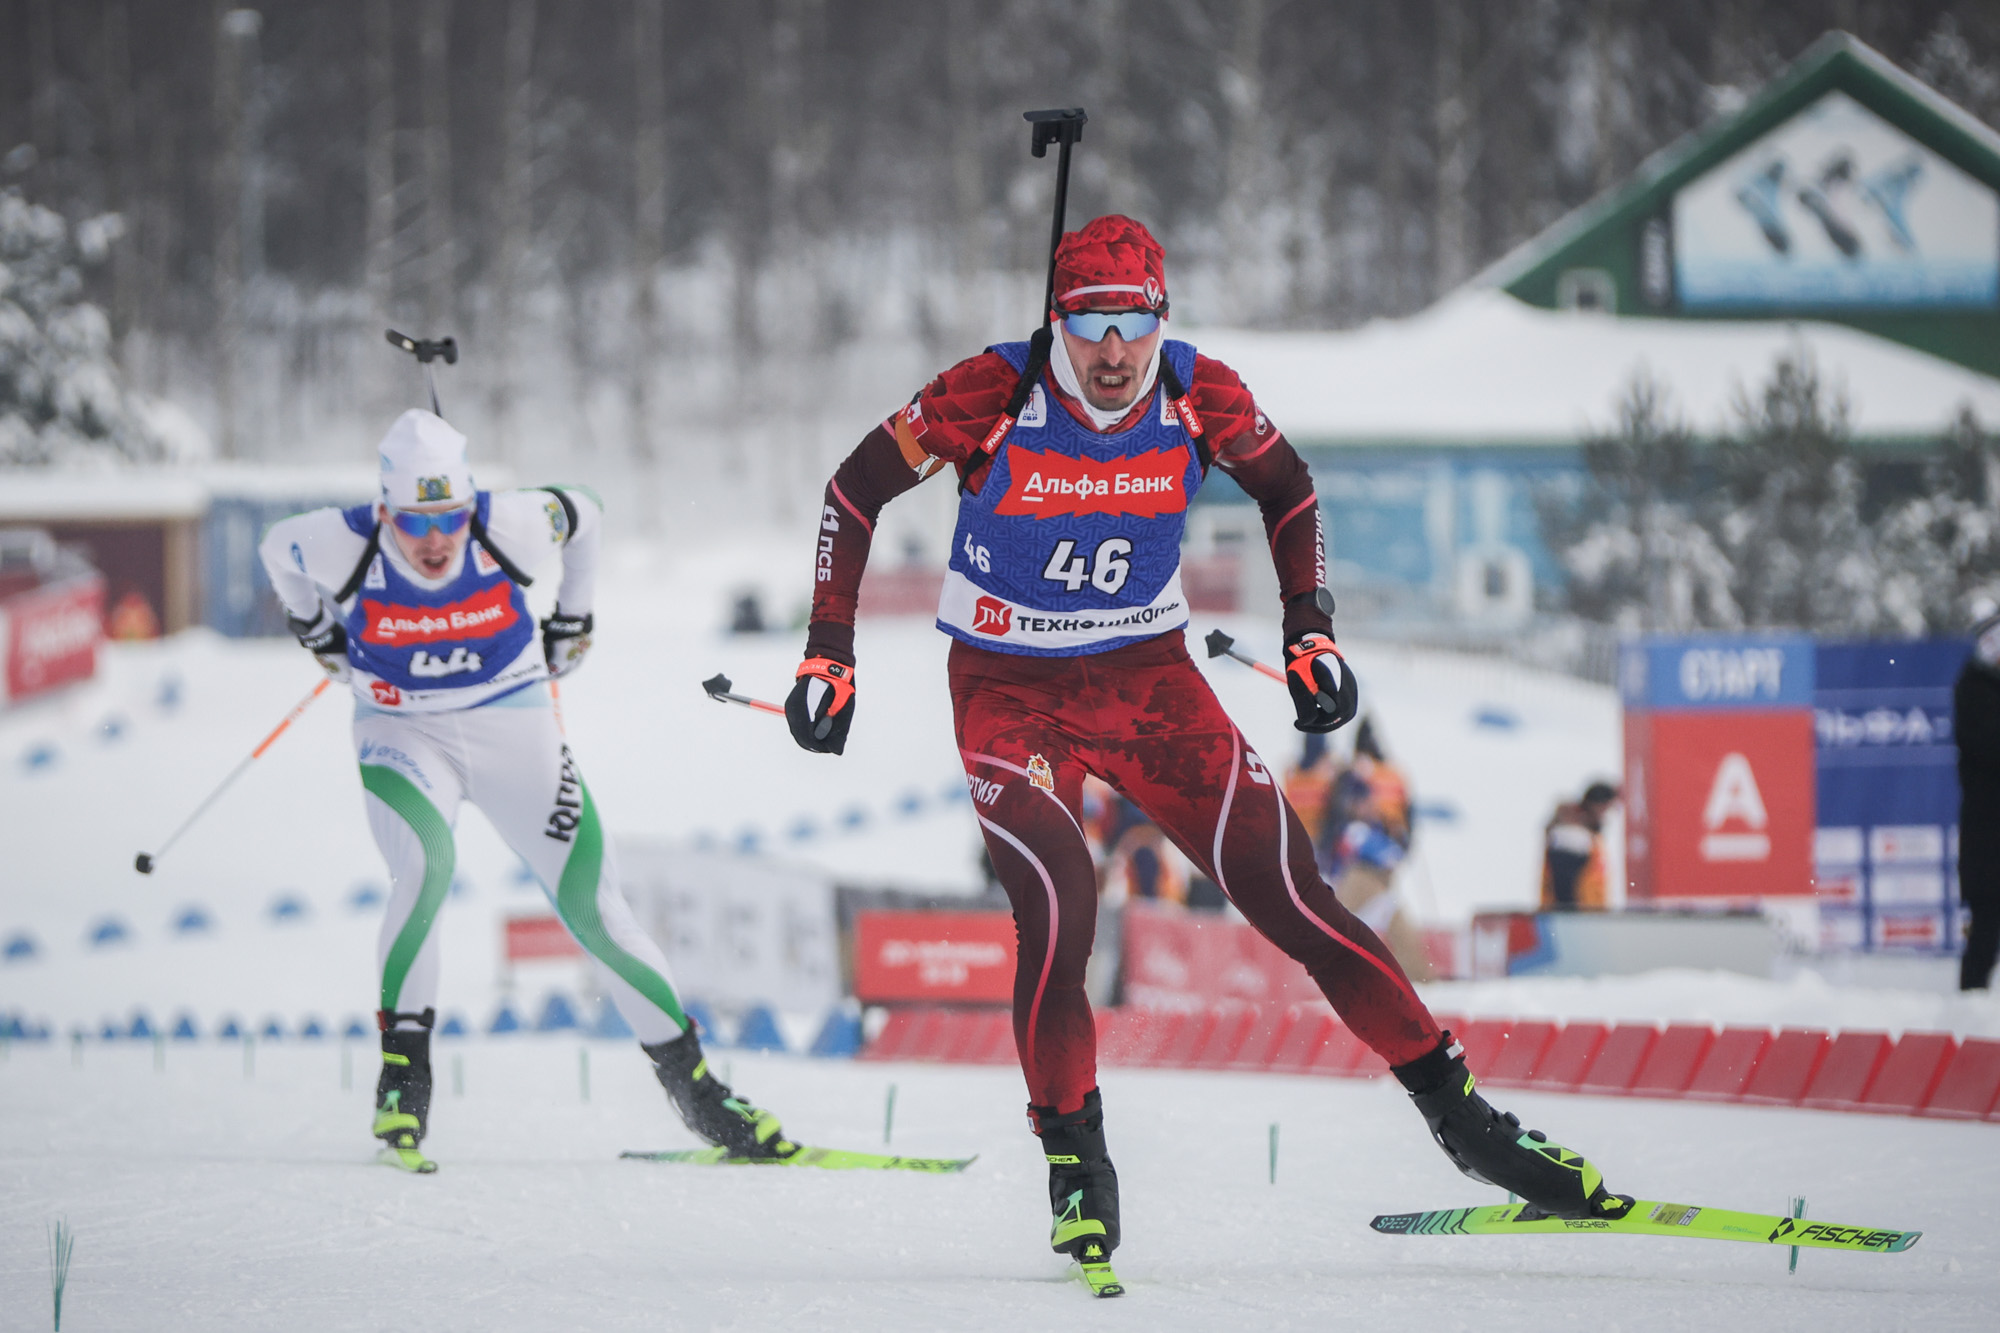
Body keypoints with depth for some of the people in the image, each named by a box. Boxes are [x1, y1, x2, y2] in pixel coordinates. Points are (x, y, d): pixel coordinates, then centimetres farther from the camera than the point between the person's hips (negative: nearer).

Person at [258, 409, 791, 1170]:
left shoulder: (508, 530, -21)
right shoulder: (344, 548, -22)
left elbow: (583, 516, 2)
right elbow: (276, 548, 1)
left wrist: (572, 619, 10)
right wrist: (320, 637, 12)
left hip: (514, 731, 1)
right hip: (405, 734, -1)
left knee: (593, 908, 0)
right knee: (426, 864, -32)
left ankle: (694, 1087, 10)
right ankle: (403, 1066, -22)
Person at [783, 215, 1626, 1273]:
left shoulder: (1199, 398, -11)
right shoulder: (993, 395, -18)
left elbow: (1287, 491, 10)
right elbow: (856, 490, -6)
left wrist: (1311, 629, 4)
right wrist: (830, 654, -8)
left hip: (1149, 680, 2)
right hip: (1011, 696, -2)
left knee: (1289, 896, -8)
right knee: (1057, 915, -23)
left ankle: (1457, 1113, -1)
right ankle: (1074, 1163, -4)